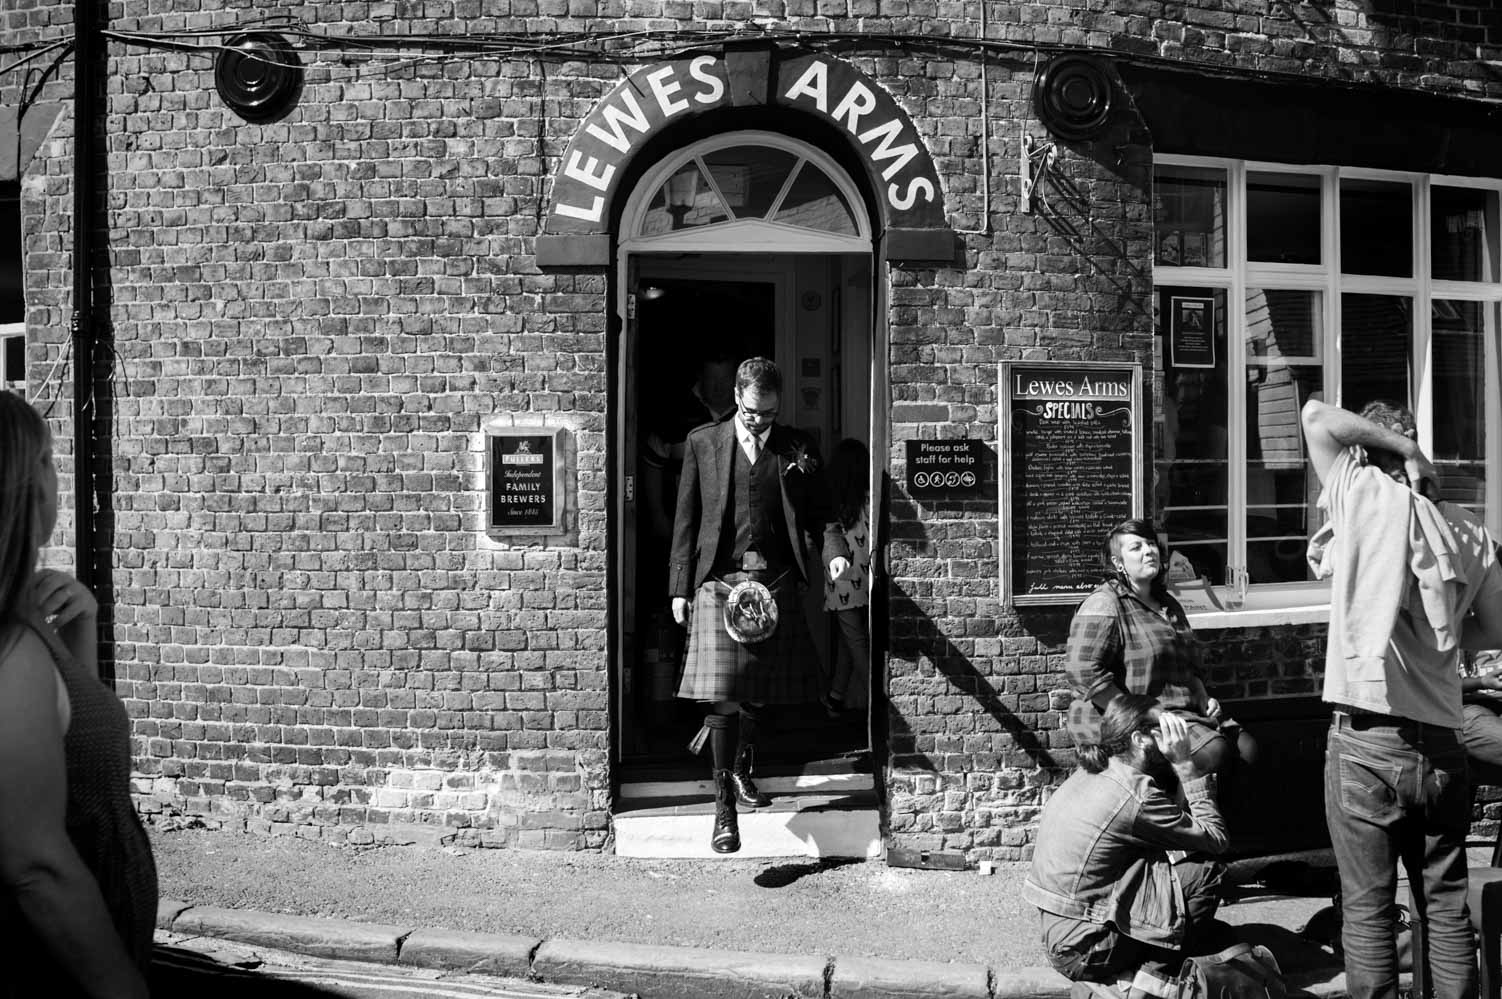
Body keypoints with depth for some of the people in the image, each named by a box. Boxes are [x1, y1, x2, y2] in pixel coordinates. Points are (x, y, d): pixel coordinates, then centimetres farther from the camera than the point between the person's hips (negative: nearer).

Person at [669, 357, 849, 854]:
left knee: (759, 691, 11)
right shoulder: (703, 443, 6)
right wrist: (680, 588, 2)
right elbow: (686, 520, 6)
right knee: (723, 694, -9)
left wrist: (835, 549, -10)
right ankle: (724, 805, -3)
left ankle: (741, 768, 38)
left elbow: (819, 513, 11)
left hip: (776, 581, 2)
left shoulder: (798, 448, 9)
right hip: (719, 579, -2)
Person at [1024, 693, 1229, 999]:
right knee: (1206, 872, -9)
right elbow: (1215, 839, -11)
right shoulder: (1136, 795, -21)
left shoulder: (1091, 774, 6)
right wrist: (1186, 764, -11)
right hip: (1083, 947, -9)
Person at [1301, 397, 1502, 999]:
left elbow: (1316, 415, -4)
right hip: (1441, 746, 4)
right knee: (1447, 907, 14)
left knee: (1368, 910, 4)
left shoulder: (1365, 496, -5)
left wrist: (1404, 451, 0)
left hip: (1366, 744, -4)